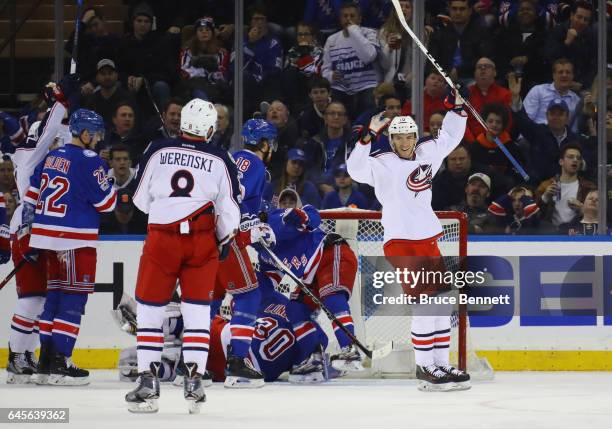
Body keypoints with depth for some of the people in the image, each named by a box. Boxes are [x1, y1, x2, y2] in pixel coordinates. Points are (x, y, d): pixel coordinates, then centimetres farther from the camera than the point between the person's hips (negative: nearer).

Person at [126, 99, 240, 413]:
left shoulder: (158, 152, 2)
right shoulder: (219, 160, 1)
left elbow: (141, 201, 9)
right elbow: (229, 210, 5)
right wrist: (224, 240, 21)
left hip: (161, 237, 0)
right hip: (201, 240, 0)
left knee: (150, 310, 8)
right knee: (197, 310, 8)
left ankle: (147, 381, 4)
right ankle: (193, 380, 0)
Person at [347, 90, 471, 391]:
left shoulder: (427, 153, 8)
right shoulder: (382, 165, -8)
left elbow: (449, 137, 22)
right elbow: (357, 170, -25)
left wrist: (457, 107, 11)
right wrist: (365, 140, -36)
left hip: (427, 239, 7)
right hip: (398, 240, -7)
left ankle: (441, 364, 17)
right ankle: (424, 366, -9)